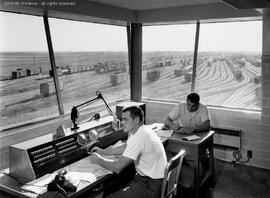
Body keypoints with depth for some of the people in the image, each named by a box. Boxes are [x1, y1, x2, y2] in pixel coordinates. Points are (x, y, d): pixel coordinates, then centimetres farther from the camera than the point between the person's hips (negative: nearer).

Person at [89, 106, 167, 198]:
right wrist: (103, 151, 17)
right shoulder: (140, 130, 4)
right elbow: (125, 147, 22)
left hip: (151, 187, -9)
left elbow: (117, 168, -23)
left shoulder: (138, 137, -26)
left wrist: (98, 160, -7)